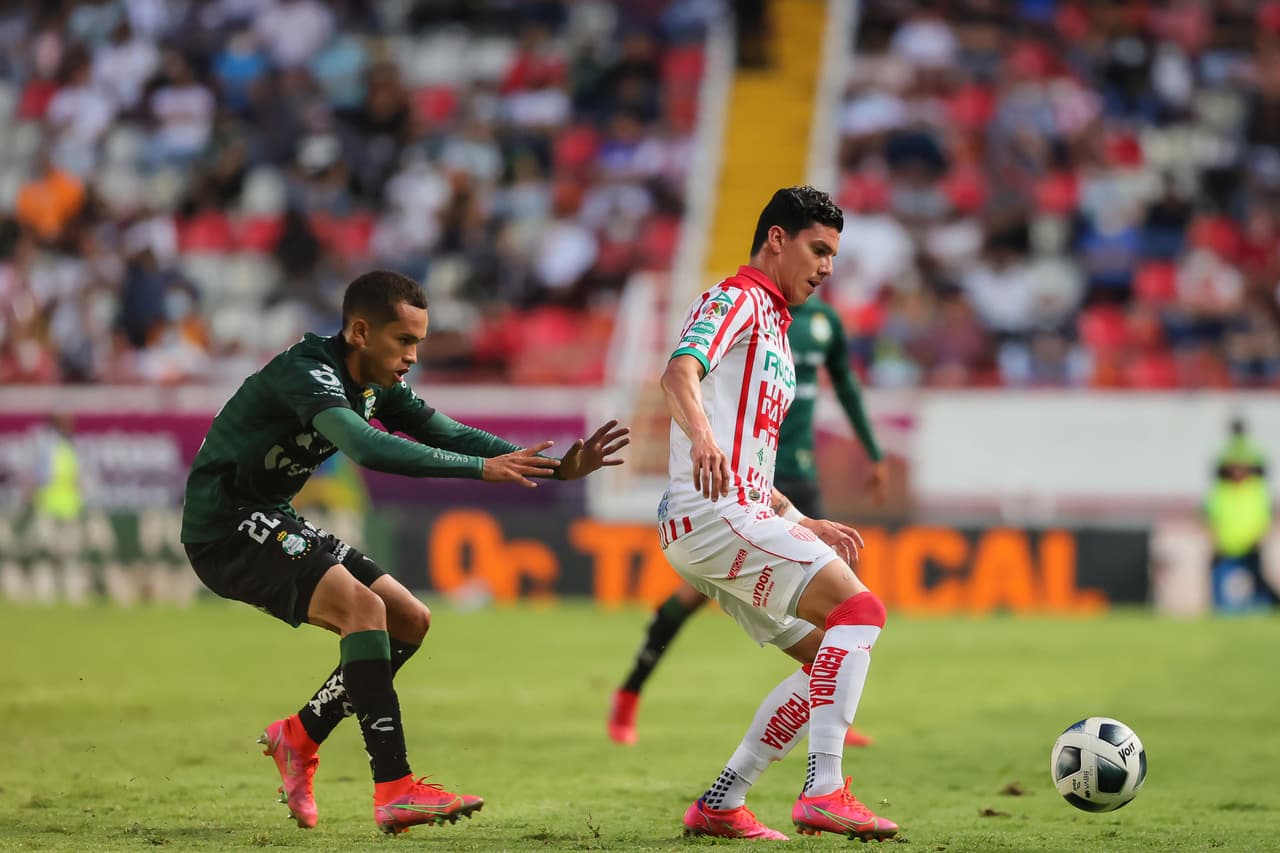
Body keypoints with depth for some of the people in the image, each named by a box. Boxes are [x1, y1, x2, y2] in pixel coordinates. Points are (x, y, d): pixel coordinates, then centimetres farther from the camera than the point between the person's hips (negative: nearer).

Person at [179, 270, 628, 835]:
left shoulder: (376, 385, 4)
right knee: (364, 606, -26)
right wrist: (481, 468, -41)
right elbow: (366, 448, -39)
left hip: (273, 523, 10)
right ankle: (394, 792, -29)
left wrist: (556, 469, -7)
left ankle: (299, 736, 17)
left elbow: (449, 434, 5)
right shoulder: (305, 372, -23)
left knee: (410, 621, 5)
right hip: (225, 529, -10)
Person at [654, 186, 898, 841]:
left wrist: (803, 525, 29)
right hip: (715, 514, -10)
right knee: (859, 609, -21)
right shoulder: (737, 298, -2)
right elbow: (679, 373, -24)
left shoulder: (772, 325, 29)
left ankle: (720, 806, 8)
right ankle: (824, 792, -29)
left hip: (739, 516, 10)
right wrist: (702, 436, -43)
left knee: (832, 654, 9)